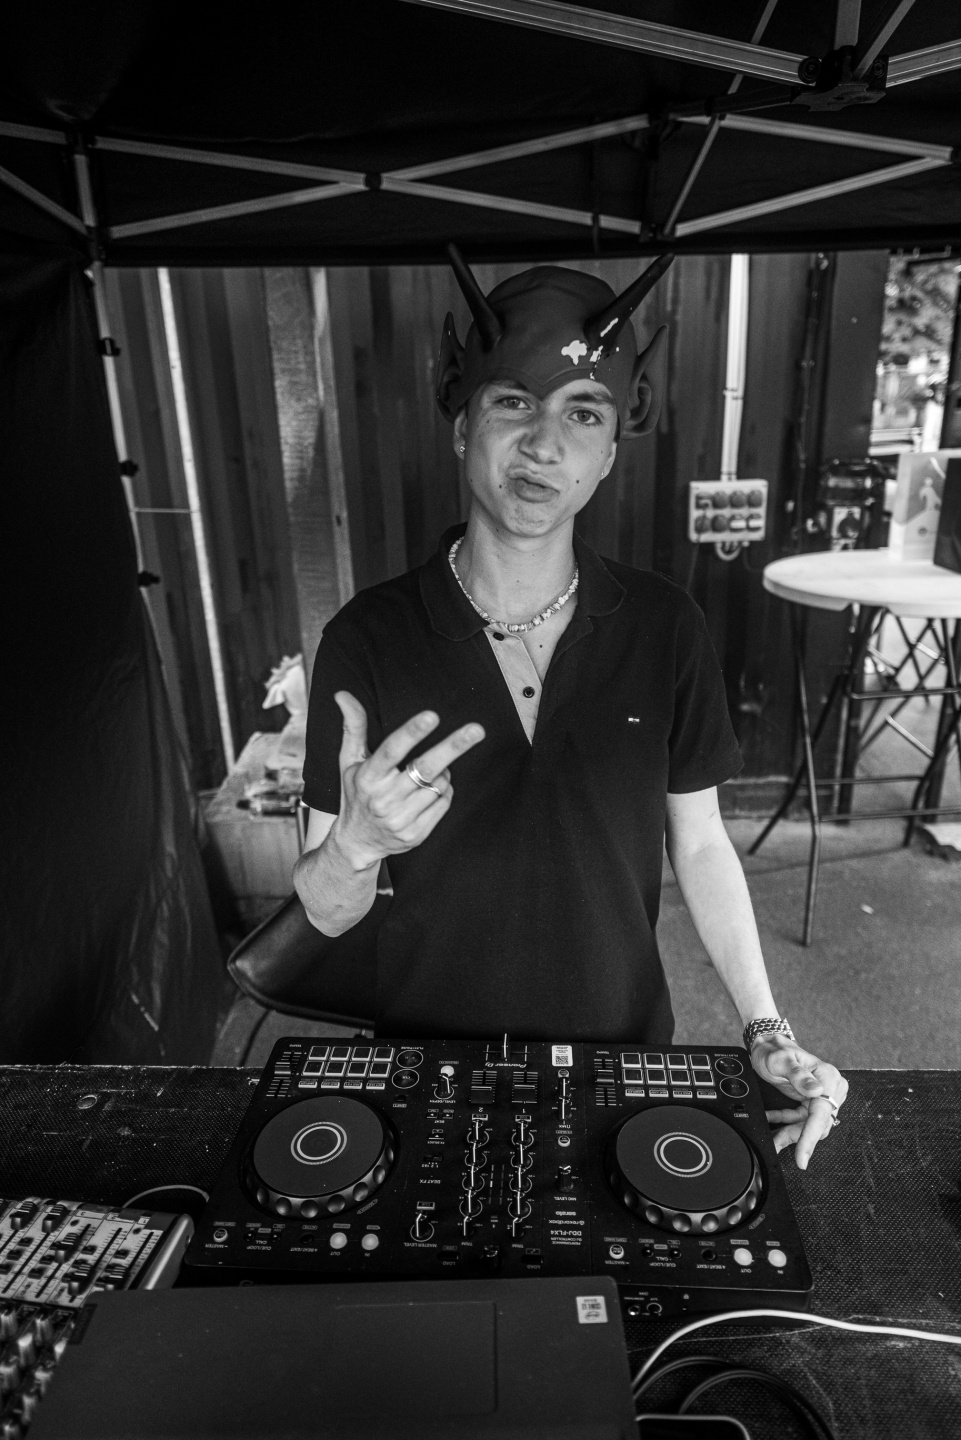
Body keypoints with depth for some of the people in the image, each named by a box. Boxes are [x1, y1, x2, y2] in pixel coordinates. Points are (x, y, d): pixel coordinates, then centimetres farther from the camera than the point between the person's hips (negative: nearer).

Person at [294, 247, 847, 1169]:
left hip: (622, 1049, 2)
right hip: (432, 1054, -1)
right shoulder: (368, 638, -17)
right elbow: (325, 912, -12)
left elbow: (699, 846, -2)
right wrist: (357, 844, -33)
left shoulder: (663, 628, -12)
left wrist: (765, 1029, -9)